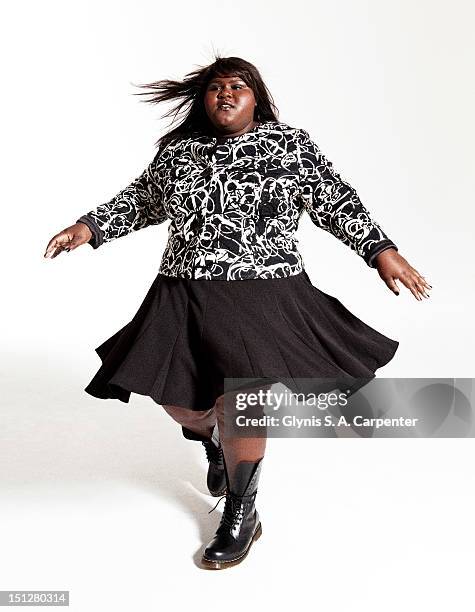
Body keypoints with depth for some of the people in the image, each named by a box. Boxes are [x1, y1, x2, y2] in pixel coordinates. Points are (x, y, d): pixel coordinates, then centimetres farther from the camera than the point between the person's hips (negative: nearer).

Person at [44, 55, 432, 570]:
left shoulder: (290, 144, 3)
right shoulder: (177, 152, 10)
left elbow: (336, 202, 2)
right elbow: (140, 200, 22)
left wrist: (381, 250, -6)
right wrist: (90, 226, 13)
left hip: (263, 294, -4)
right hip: (184, 297, 4)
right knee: (177, 399, 7)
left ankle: (241, 517, 11)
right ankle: (215, 446, 44)